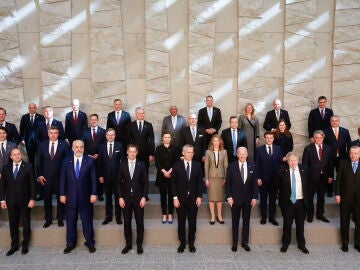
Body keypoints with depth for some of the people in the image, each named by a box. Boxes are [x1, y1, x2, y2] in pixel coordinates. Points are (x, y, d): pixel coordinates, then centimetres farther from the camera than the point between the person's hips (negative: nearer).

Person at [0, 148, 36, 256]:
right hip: (11, 201, 3)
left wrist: (32, 199, -10)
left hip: (24, 201, -2)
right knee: (13, 224, 11)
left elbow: (32, 184, -6)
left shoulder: (28, 167, -5)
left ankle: (25, 245, 23)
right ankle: (14, 246, 25)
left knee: (26, 224, 8)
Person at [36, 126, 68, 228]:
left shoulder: (64, 145, -4)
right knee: (47, 199, 10)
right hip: (46, 177, 2)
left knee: (60, 198, 9)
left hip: (60, 176, -2)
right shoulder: (42, 145, 4)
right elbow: (39, 161, 6)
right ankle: (48, 219, 24)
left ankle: (60, 219, 24)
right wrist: (39, 175, 0)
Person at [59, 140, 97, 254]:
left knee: (87, 221, 8)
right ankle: (70, 244, 27)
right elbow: (62, 179, 4)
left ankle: (90, 243, 23)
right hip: (70, 197, 2)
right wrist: (62, 194, -1)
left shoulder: (89, 161, -3)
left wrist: (93, 194, -7)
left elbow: (93, 179, -3)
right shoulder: (66, 161, 3)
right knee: (70, 222, 12)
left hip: (85, 197, -1)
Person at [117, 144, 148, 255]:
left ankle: (139, 244, 18)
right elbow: (119, 182, 3)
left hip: (138, 197, -1)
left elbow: (146, 182, -1)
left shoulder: (142, 165, -1)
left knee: (139, 222, 5)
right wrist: (120, 197, -4)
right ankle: (128, 244, 22)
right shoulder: (122, 165, 2)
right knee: (127, 222, 8)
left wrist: (144, 197, -8)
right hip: (126, 198, 1)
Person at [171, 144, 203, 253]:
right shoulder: (177, 165, -3)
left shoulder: (197, 165, 2)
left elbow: (200, 182, 3)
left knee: (192, 222, 9)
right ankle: (182, 243, 23)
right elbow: (173, 183, -2)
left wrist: (199, 196, -3)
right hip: (180, 198, -1)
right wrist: (175, 197, -7)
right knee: (181, 222, 9)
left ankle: (191, 243, 24)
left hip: (193, 198, 1)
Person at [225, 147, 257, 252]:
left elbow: (254, 182, 2)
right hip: (235, 198, -2)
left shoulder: (252, 166, 0)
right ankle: (234, 243, 22)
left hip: (248, 198, 2)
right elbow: (227, 183, -4)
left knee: (246, 221, 11)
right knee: (235, 221, 9)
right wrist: (229, 197, -9)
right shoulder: (231, 166, -6)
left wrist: (254, 197, -3)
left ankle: (245, 242, 25)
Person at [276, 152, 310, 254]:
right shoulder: (282, 170, -6)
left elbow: (307, 185, 11)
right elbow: (277, 184, 2)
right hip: (287, 202, -2)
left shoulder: (303, 170, 2)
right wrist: (279, 196, 3)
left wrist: (307, 199, 11)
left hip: (301, 202, 2)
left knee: (300, 224, 12)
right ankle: (285, 244, 24)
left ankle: (301, 244, 28)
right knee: (287, 224, 8)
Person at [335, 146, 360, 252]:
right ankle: (345, 243, 24)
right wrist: (337, 194, -6)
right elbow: (338, 179, -1)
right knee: (344, 222, 10)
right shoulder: (343, 163, -1)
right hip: (345, 198, -1)